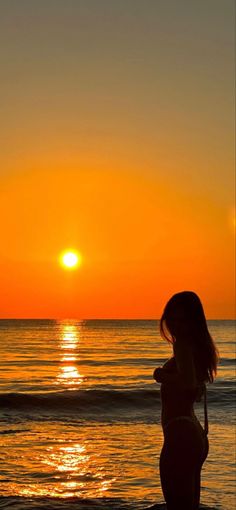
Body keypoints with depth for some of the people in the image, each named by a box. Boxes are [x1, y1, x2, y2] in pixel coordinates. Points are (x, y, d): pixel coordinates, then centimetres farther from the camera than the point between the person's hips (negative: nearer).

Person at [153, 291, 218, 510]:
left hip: (180, 435, -10)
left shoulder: (183, 344, -15)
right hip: (195, 435, 10)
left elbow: (189, 383, -32)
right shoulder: (198, 346, 13)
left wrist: (162, 376, -16)